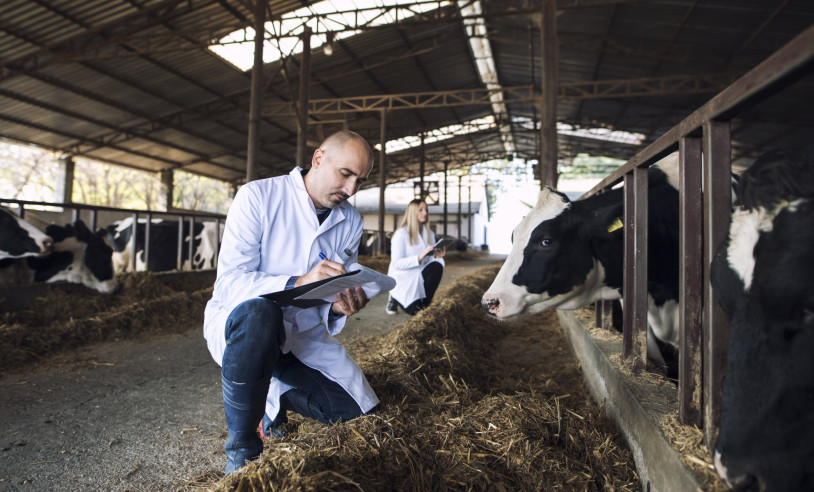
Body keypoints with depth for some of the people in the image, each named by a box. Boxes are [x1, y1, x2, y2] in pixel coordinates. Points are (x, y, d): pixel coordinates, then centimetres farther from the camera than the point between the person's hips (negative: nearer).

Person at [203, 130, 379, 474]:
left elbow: (334, 297, 8)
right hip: (237, 323, -4)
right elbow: (229, 281, -22)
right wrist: (297, 283, -38)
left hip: (303, 334, 5)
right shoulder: (257, 196, -14)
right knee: (258, 311, -40)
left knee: (358, 410, -7)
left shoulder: (351, 222, 2)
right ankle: (241, 450, -19)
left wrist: (339, 308, -17)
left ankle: (276, 397, 23)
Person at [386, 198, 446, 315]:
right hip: (402, 278, -5)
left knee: (437, 265, -26)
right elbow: (396, 263, -20)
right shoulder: (402, 233, -13)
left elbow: (431, 260, 5)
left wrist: (437, 256, -18)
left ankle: (424, 304, -9)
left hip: (419, 277, 6)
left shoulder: (430, 234, 8)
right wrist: (419, 257, -31)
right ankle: (396, 298, 9)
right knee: (415, 311, -25)